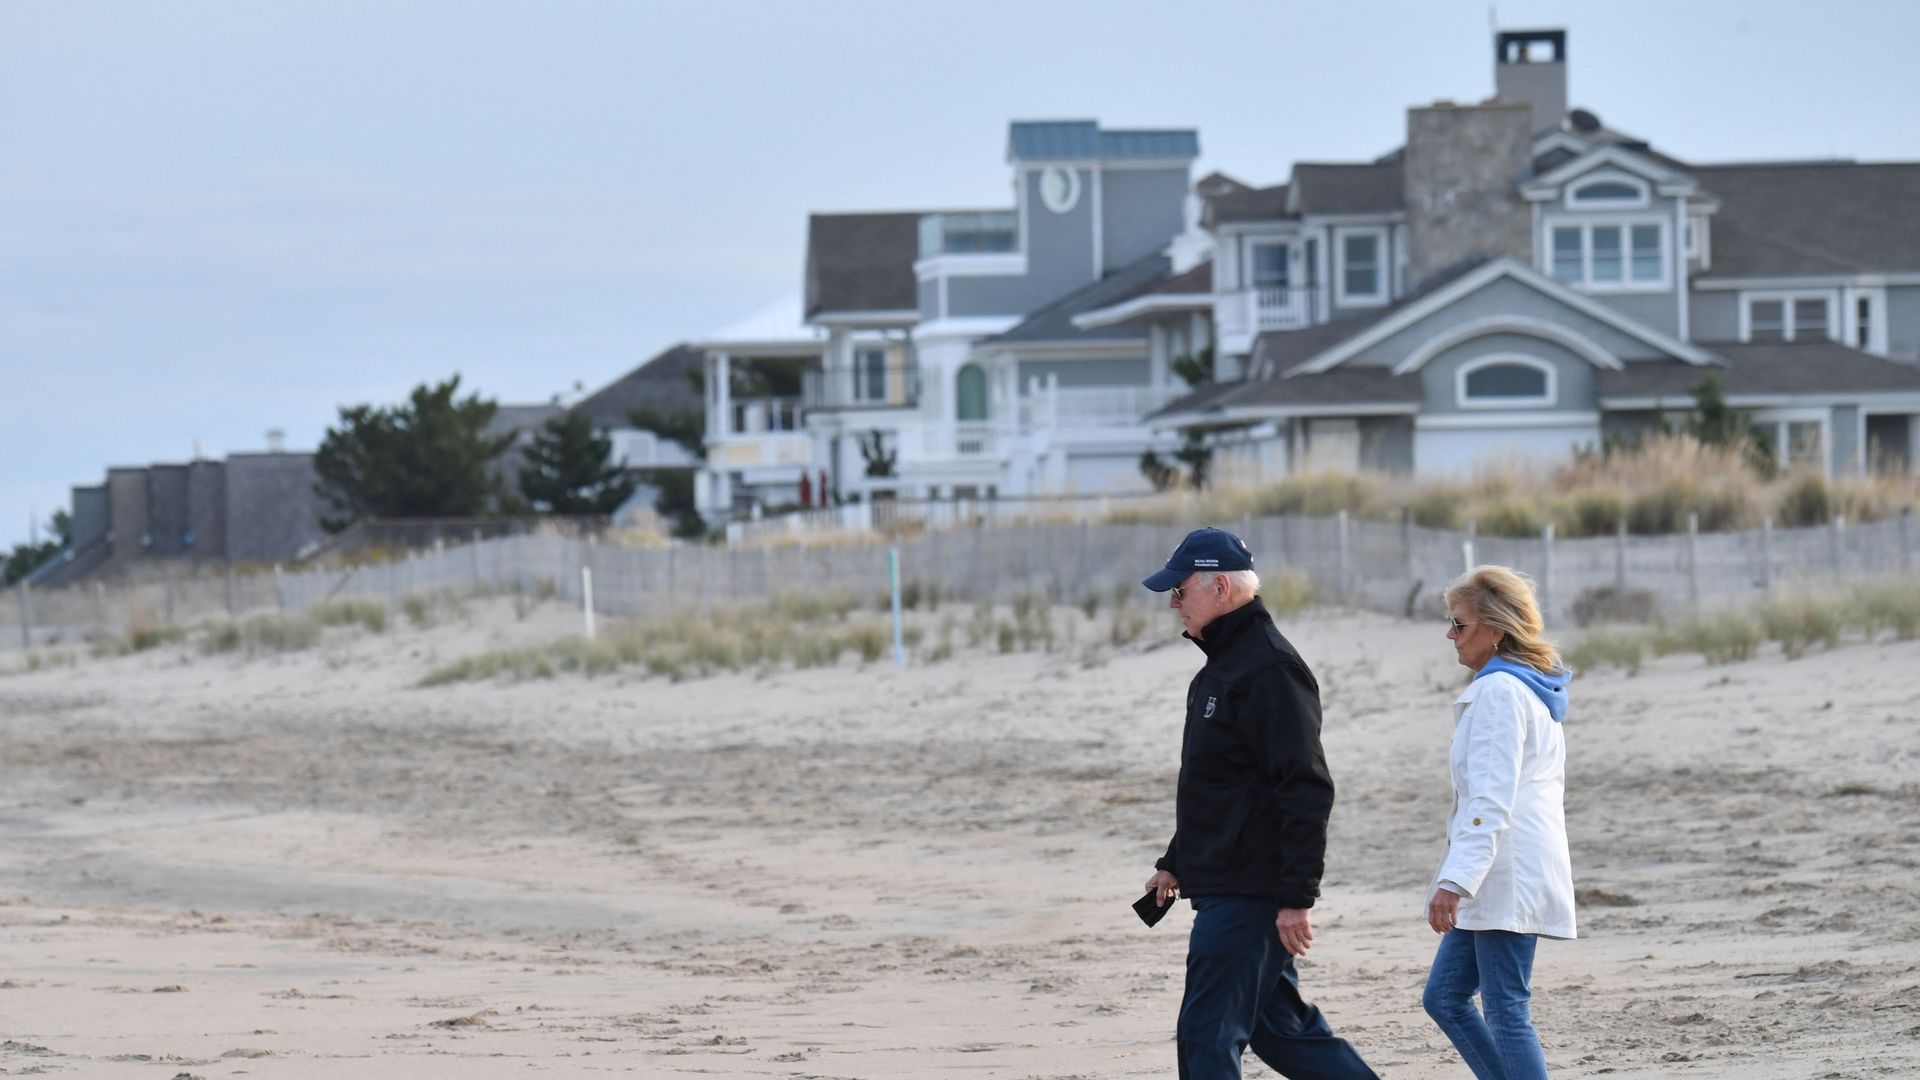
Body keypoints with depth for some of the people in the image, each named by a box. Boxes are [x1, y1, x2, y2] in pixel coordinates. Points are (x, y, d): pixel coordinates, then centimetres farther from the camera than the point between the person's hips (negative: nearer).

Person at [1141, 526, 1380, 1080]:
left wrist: (1296, 898, -24)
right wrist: (1175, 863, 24)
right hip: (1224, 887, 10)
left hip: (1250, 897, -10)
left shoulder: (1271, 670, -16)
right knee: (1281, 1027, 14)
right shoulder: (1220, 667, 17)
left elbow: (1306, 791, -21)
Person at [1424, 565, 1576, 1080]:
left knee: (1506, 1013, -8)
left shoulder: (1499, 692, -13)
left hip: (1506, 879, -11)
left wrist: (1454, 880, -29)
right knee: (1444, 997, 13)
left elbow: (1490, 801, -22)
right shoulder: (1533, 688, 17)